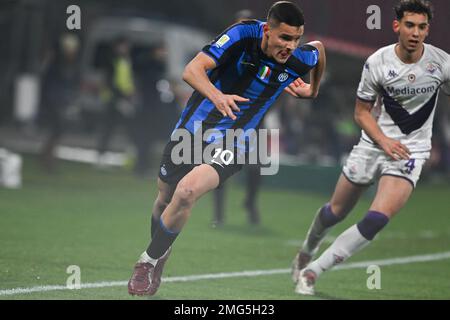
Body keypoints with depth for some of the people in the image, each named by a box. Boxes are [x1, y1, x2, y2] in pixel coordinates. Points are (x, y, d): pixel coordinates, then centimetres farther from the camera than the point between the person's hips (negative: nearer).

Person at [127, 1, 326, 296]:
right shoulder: (243, 34, -19)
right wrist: (217, 96, -46)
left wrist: (313, 90, 26)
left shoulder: (300, 59, -12)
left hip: (232, 145, -1)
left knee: (188, 191, -26)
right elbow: (192, 70, -27)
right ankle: (158, 255, 44)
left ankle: (150, 261, -8)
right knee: (165, 198, 15)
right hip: (193, 127, 1)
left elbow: (319, 47, 14)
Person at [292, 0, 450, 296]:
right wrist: (383, 140, -15)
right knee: (336, 212, 10)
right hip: (373, 145, 1)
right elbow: (362, 112, 0)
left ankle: (312, 271, -11)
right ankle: (307, 252, 43)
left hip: (411, 152, -1)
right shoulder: (377, 62, -10)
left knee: (378, 218, -20)